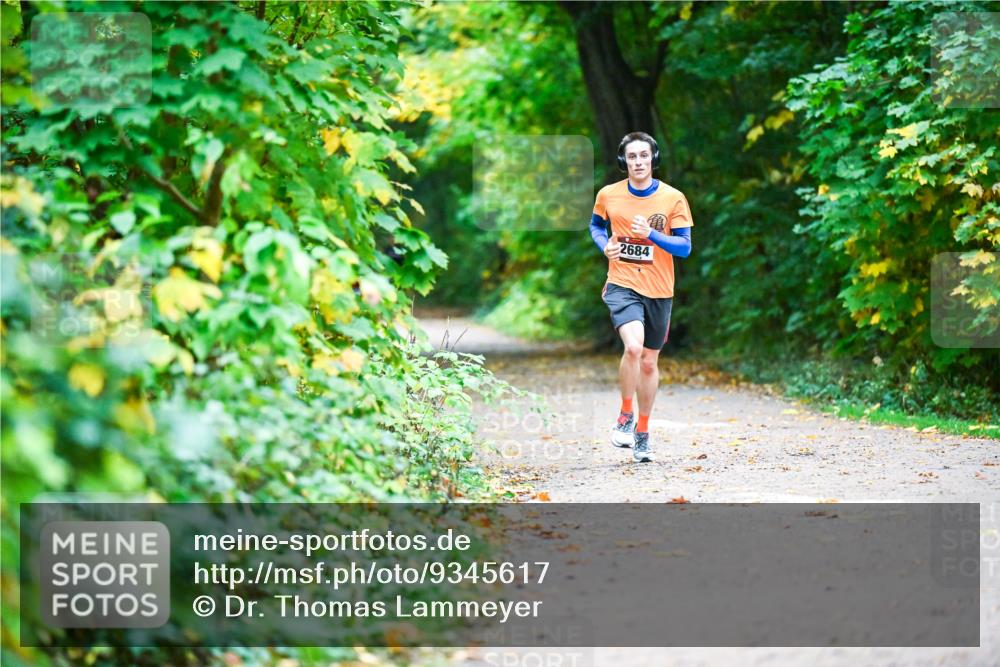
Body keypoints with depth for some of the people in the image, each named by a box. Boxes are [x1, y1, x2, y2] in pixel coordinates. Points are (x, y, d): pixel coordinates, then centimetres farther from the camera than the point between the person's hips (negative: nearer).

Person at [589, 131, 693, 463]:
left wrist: (651, 234, -20)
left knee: (649, 362, 11)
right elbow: (596, 225, 20)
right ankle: (626, 415, -5)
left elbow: (684, 247, -5)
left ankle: (642, 433, 28)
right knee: (633, 347, -26)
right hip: (622, 286, -2)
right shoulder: (608, 195, -1)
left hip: (658, 291, 2)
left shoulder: (673, 198, -4)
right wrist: (605, 245, -1)